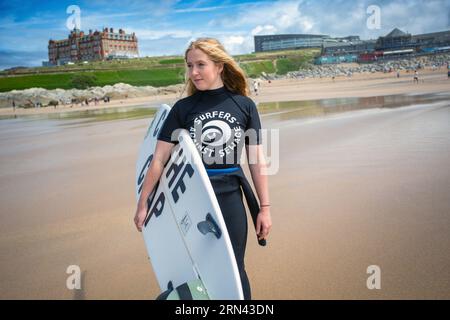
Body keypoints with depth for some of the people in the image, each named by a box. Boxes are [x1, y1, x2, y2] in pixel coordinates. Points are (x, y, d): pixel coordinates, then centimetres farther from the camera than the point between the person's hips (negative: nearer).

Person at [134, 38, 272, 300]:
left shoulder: (244, 105, 0)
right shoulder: (183, 108, -1)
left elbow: (257, 160, 2)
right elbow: (159, 159, -2)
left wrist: (265, 207, 1)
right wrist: (143, 203, -3)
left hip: (230, 195, 0)